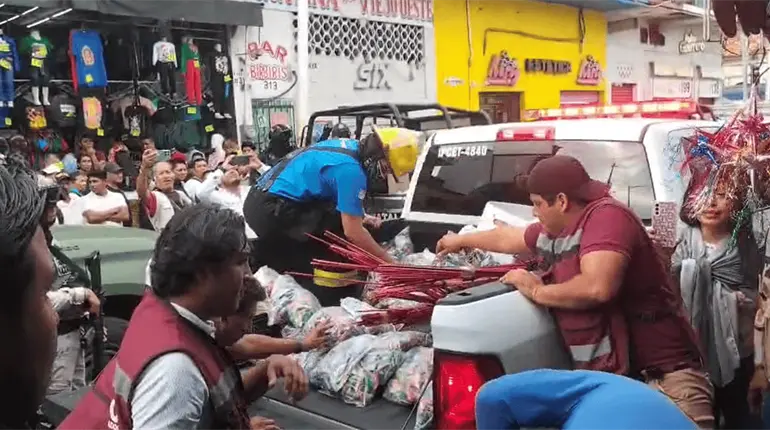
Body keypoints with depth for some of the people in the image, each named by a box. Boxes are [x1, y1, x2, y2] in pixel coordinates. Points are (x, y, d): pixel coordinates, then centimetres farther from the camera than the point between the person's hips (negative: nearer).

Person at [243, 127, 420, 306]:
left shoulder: (349, 147, 7)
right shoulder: (350, 169, -20)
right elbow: (353, 232, -19)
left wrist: (360, 217, 15)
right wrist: (387, 259, -6)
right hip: (273, 209, -10)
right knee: (340, 232, -11)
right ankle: (333, 303, -5)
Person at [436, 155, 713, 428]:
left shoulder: (607, 215, -15)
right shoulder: (553, 231, 11)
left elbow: (598, 287, -30)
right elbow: (507, 238, 33)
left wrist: (537, 291, -12)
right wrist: (462, 240, 50)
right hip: (605, 377, 8)